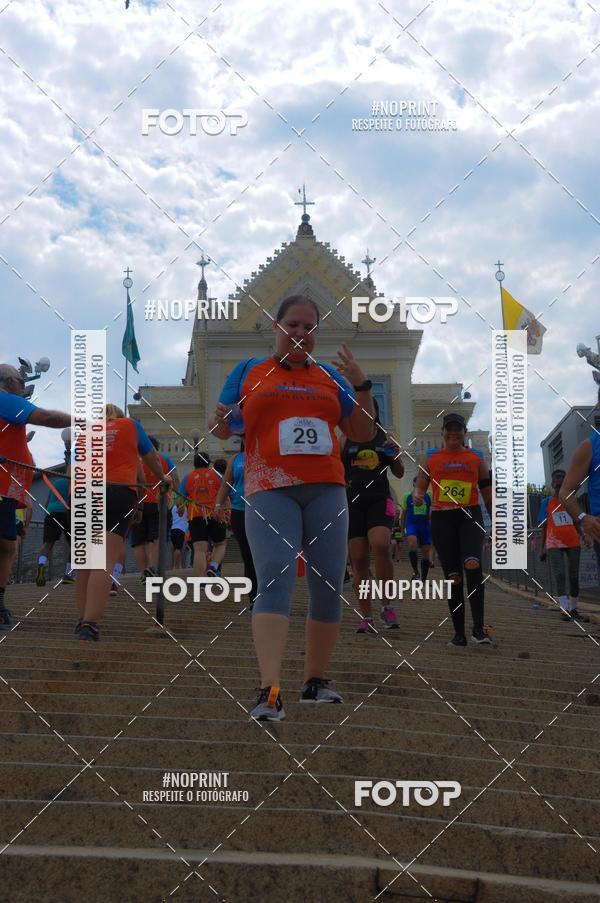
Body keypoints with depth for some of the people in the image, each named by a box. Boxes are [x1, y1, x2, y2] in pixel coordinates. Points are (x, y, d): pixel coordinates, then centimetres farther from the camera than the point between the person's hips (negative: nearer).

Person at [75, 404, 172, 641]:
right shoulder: (130, 424, 19)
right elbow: (151, 458, 27)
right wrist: (162, 478, 44)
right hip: (119, 491, -3)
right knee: (106, 561, -12)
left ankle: (83, 617, 14)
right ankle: (90, 622, -24)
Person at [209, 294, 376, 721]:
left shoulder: (330, 376, 17)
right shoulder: (249, 371, 13)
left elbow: (363, 433, 16)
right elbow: (222, 427, 13)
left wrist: (362, 386, 3)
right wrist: (219, 422, -8)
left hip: (327, 489, 3)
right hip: (270, 490, -3)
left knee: (329, 586, 2)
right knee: (275, 579, -18)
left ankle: (315, 682, 17)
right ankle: (270, 692, -24)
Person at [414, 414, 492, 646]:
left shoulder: (476, 457, 12)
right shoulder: (430, 457, 12)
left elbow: (488, 494, 15)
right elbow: (420, 488, 11)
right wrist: (417, 497, -13)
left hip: (470, 515, -1)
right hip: (441, 518, 1)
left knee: (473, 564, -25)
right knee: (453, 576, 3)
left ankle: (478, 628, -21)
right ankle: (459, 633, 11)